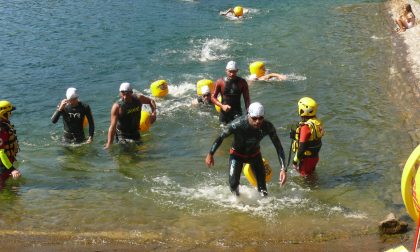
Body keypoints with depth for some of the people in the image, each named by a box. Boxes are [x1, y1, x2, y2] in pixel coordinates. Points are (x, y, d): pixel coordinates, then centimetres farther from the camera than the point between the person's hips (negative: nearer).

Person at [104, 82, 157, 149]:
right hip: (122, 135, -5)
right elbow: (112, 126, -24)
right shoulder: (117, 107, -22)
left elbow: (151, 101, 12)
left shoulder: (138, 98, -10)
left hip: (135, 133, 5)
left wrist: (154, 112, -7)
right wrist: (109, 144, -30)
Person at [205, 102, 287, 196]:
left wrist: (283, 169, -27)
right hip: (237, 154, -2)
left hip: (254, 154, 2)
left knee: (262, 186, 0)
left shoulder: (268, 127, -29)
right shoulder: (237, 124, -36)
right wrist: (210, 154, -12)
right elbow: (221, 137, -20)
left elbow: (278, 147, -20)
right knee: (233, 184, -8)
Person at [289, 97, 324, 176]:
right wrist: (296, 135, 5)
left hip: (307, 158, -9)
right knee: (311, 174, 27)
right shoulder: (317, 122, 0)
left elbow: (302, 147, -26)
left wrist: (296, 159, -15)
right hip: (315, 156, 9)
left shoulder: (306, 126, -28)